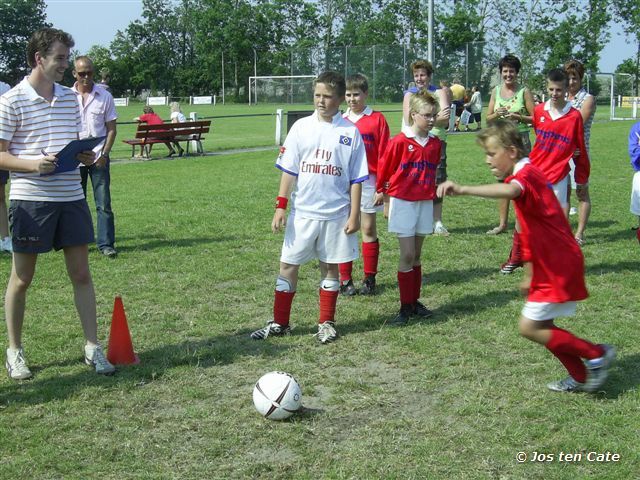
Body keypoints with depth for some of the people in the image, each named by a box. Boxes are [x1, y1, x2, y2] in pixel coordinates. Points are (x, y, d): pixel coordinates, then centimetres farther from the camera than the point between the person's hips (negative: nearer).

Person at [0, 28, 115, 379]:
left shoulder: (70, 98, 10)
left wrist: (85, 156, -2)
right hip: (30, 198, -5)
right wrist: (33, 164, -23)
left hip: (71, 196, 5)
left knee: (81, 273, 5)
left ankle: (92, 347, 14)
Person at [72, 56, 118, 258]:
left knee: (104, 203, -2)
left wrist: (104, 153, -9)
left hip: (98, 158, -1)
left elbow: (111, 128, 3)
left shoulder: (105, 96, 2)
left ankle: (106, 244, 3)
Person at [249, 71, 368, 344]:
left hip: (336, 214, -1)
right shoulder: (301, 127, 2)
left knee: (330, 267, 9)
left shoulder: (350, 132, -1)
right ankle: (279, 323, 16)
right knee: (288, 265, 4)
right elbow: (289, 171, 3)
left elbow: (356, 178, 0)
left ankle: (326, 323, 22)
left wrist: (354, 215, -4)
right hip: (302, 211, 1)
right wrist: (280, 206, -2)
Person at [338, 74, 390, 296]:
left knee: (369, 229, 4)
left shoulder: (377, 119, -2)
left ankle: (369, 279, 13)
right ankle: (345, 280, 11)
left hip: (368, 181, -2)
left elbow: (384, 154, -3)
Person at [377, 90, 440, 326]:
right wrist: (381, 191, 8)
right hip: (402, 202, -5)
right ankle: (405, 307, 3)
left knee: (416, 255, 12)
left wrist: (432, 192, 16)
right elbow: (385, 168, -3)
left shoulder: (435, 143, 2)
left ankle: (415, 301, 21)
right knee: (407, 255, -4)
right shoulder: (399, 142, -13)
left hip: (425, 202, 5)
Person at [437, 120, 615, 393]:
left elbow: (510, 191, -46)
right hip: (551, 266, 10)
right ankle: (581, 377, 26)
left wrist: (463, 190, -58)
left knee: (530, 327, -6)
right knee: (541, 326, 13)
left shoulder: (527, 174, -18)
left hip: (559, 266, -10)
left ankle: (596, 354, 6)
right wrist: (530, 276, 23)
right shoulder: (526, 176, 14)